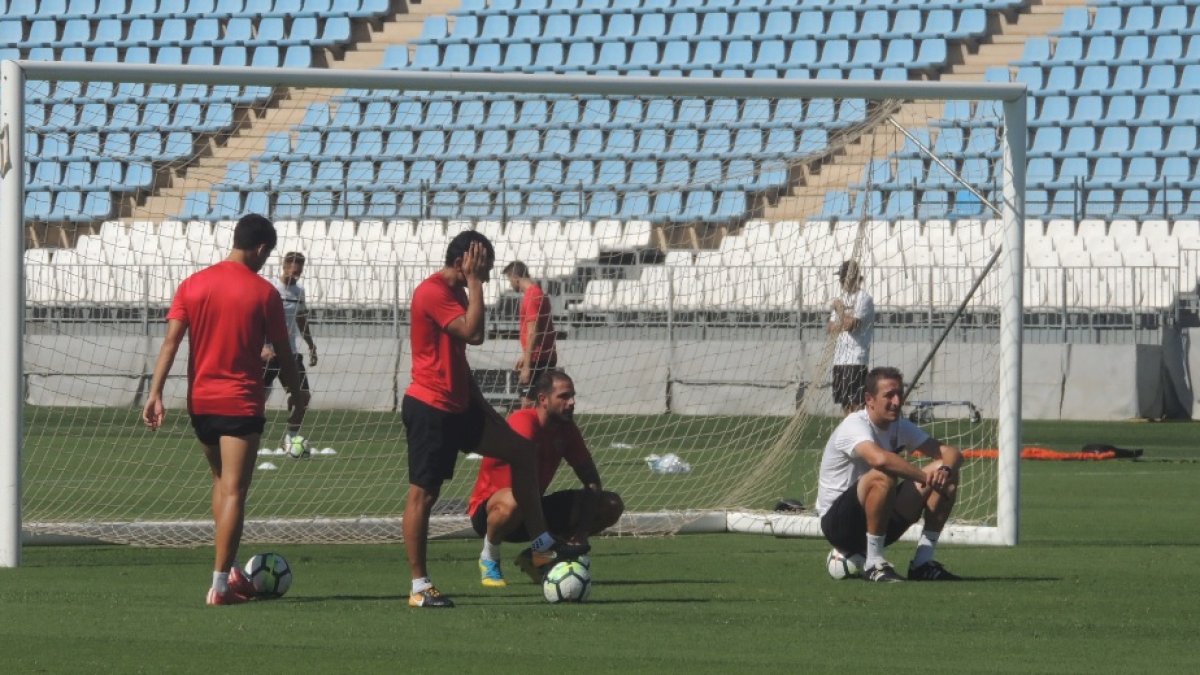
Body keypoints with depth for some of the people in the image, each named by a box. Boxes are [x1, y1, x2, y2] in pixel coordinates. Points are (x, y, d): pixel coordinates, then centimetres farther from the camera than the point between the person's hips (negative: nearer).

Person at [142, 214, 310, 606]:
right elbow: (282, 353, 1)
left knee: (221, 482, 22)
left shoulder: (193, 285, 3)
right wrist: (297, 394, 17)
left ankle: (229, 571, 22)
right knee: (234, 492, -4)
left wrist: (155, 393, -6)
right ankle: (220, 585, -10)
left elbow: (171, 341, -5)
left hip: (200, 401, 5)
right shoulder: (263, 293, -6)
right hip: (242, 404, -5)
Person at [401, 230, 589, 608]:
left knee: (521, 451, 9)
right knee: (423, 492, -5)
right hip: (430, 407, -10)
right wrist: (473, 281, -19)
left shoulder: (455, 293, 16)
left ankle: (541, 546, 13)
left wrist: (480, 404, 22)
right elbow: (473, 333, -27)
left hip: (457, 406, 10)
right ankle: (419, 587, -1)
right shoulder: (432, 293, -16)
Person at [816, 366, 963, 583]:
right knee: (884, 476, -37)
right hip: (837, 522, -8)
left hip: (882, 520, 8)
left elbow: (951, 453, 0)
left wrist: (945, 470, -24)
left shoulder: (900, 427, 5)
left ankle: (923, 563, -7)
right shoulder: (855, 425, -19)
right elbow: (880, 459, -41)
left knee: (946, 475, -4)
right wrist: (926, 477, -37)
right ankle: (874, 564, -27)